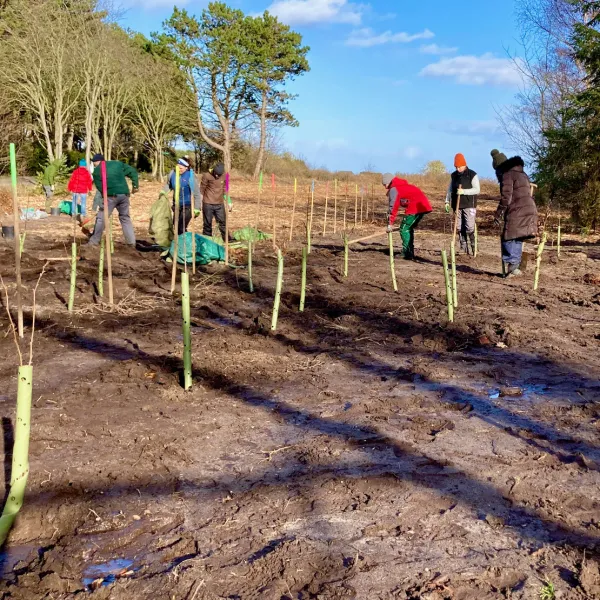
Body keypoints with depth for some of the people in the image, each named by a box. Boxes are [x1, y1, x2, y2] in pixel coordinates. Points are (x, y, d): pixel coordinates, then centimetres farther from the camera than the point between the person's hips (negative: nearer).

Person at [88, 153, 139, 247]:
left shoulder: (97, 170, 8)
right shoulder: (117, 163, 17)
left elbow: (99, 186, 4)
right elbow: (132, 171, 11)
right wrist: (135, 185, 11)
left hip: (111, 196, -4)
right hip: (124, 194, 4)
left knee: (101, 218, 5)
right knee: (125, 218, 17)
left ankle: (94, 242, 7)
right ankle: (131, 242, 14)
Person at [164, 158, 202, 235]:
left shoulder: (190, 177, -22)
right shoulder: (173, 173, -8)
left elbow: (196, 194, -16)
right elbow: (168, 185, 13)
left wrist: (197, 209, -15)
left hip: (187, 206, -6)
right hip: (177, 205, 6)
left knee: (181, 228, -13)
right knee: (176, 226, 16)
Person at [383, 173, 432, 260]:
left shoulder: (394, 189, 1)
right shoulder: (404, 185, 29)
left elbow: (393, 207, -4)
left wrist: (390, 224, 1)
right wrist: (415, 222, 36)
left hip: (415, 208, -9)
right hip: (423, 206, 9)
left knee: (404, 229, 0)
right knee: (409, 228, 20)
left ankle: (408, 254, -2)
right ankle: (410, 252, 24)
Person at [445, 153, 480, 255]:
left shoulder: (472, 175, -5)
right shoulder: (454, 175, 10)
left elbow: (477, 189, -12)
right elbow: (450, 189, 17)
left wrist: (464, 191, -23)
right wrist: (447, 201, 8)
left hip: (469, 205, -5)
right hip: (457, 206, 5)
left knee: (470, 228, -12)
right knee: (460, 228, 5)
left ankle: (474, 247, 0)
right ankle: (464, 249, 11)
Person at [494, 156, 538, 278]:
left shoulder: (507, 175, -2)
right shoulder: (523, 175, 24)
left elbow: (506, 197, -11)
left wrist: (498, 214, -7)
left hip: (517, 212, -9)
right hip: (530, 210, 9)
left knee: (508, 239, -5)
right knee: (518, 240, 14)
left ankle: (512, 266, -12)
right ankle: (514, 267, 15)